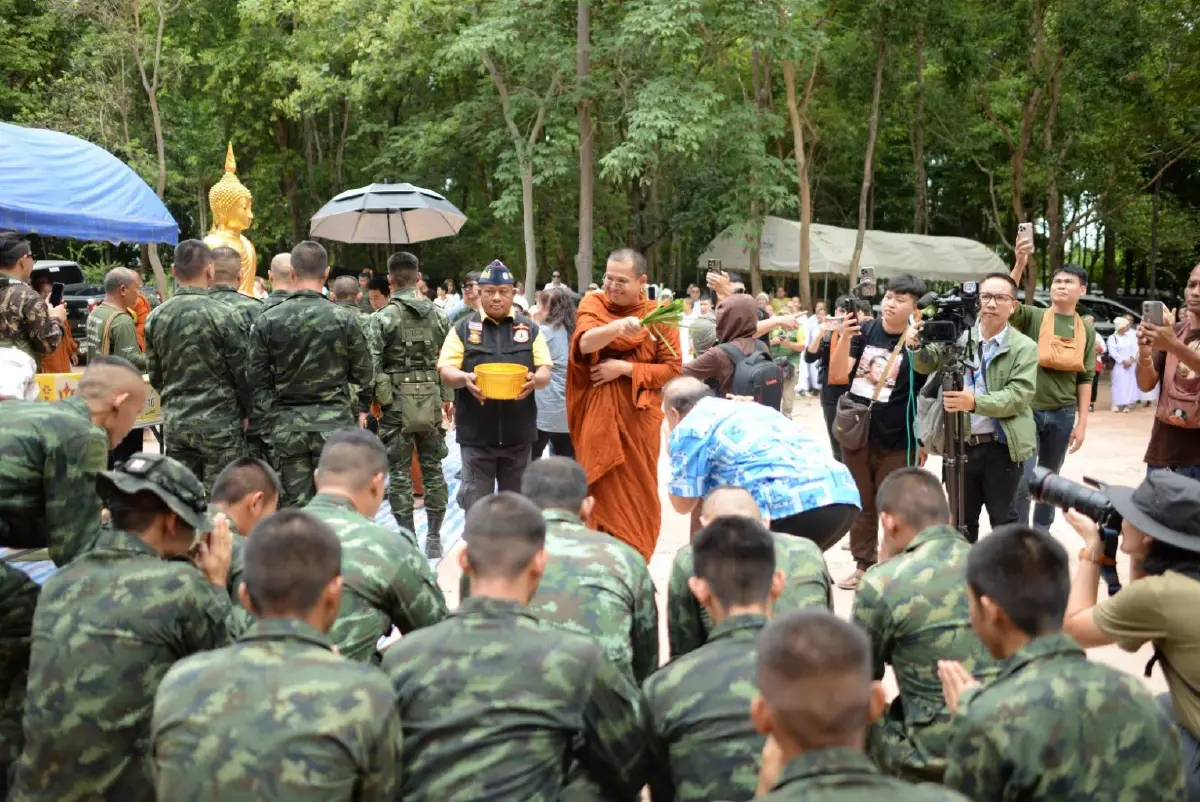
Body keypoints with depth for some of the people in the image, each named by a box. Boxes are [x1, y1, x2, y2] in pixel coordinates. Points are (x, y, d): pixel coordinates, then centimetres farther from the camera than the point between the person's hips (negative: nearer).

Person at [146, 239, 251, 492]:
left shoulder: (156, 317, 4)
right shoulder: (221, 314, -12)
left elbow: (155, 376, 10)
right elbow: (242, 371, -9)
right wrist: (246, 412, 5)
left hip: (175, 421, 5)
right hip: (218, 422, -5)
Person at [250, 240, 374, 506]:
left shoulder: (268, 320, -2)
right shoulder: (343, 318, -6)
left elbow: (258, 379, 1)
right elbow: (365, 374, 1)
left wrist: (268, 422, 8)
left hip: (287, 425, 2)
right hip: (333, 423, -2)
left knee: (294, 503, 7)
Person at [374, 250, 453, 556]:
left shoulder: (384, 317, -9)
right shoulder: (437, 314, 3)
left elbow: (373, 364, -11)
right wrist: (448, 397, 15)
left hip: (397, 402, -3)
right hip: (431, 401, 4)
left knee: (400, 472, 4)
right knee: (432, 468, 11)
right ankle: (434, 538, 16)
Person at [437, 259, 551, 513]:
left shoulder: (530, 328, 8)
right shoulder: (463, 328, 4)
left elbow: (545, 372, 5)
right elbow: (446, 372, -1)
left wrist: (534, 380, -20)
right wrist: (465, 379, -24)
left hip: (518, 433, 2)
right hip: (476, 433, -2)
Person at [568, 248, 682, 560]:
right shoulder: (592, 305, -2)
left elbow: (673, 368, -5)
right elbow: (584, 344, -22)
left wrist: (624, 368, -15)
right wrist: (619, 326, -41)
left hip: (638, 418, 0)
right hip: (599, 417, 0)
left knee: (637, 492, 7)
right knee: (603, 490, 5)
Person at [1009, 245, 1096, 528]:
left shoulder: (1086, 331, 6)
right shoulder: (1033, 317, -3)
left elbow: (1085, 378, 7)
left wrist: (1082, 422, 4)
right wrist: (1020, 263, -35)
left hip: (1063, 414, 4)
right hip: (1028, 410, -3)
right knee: (1022, 481, -7)